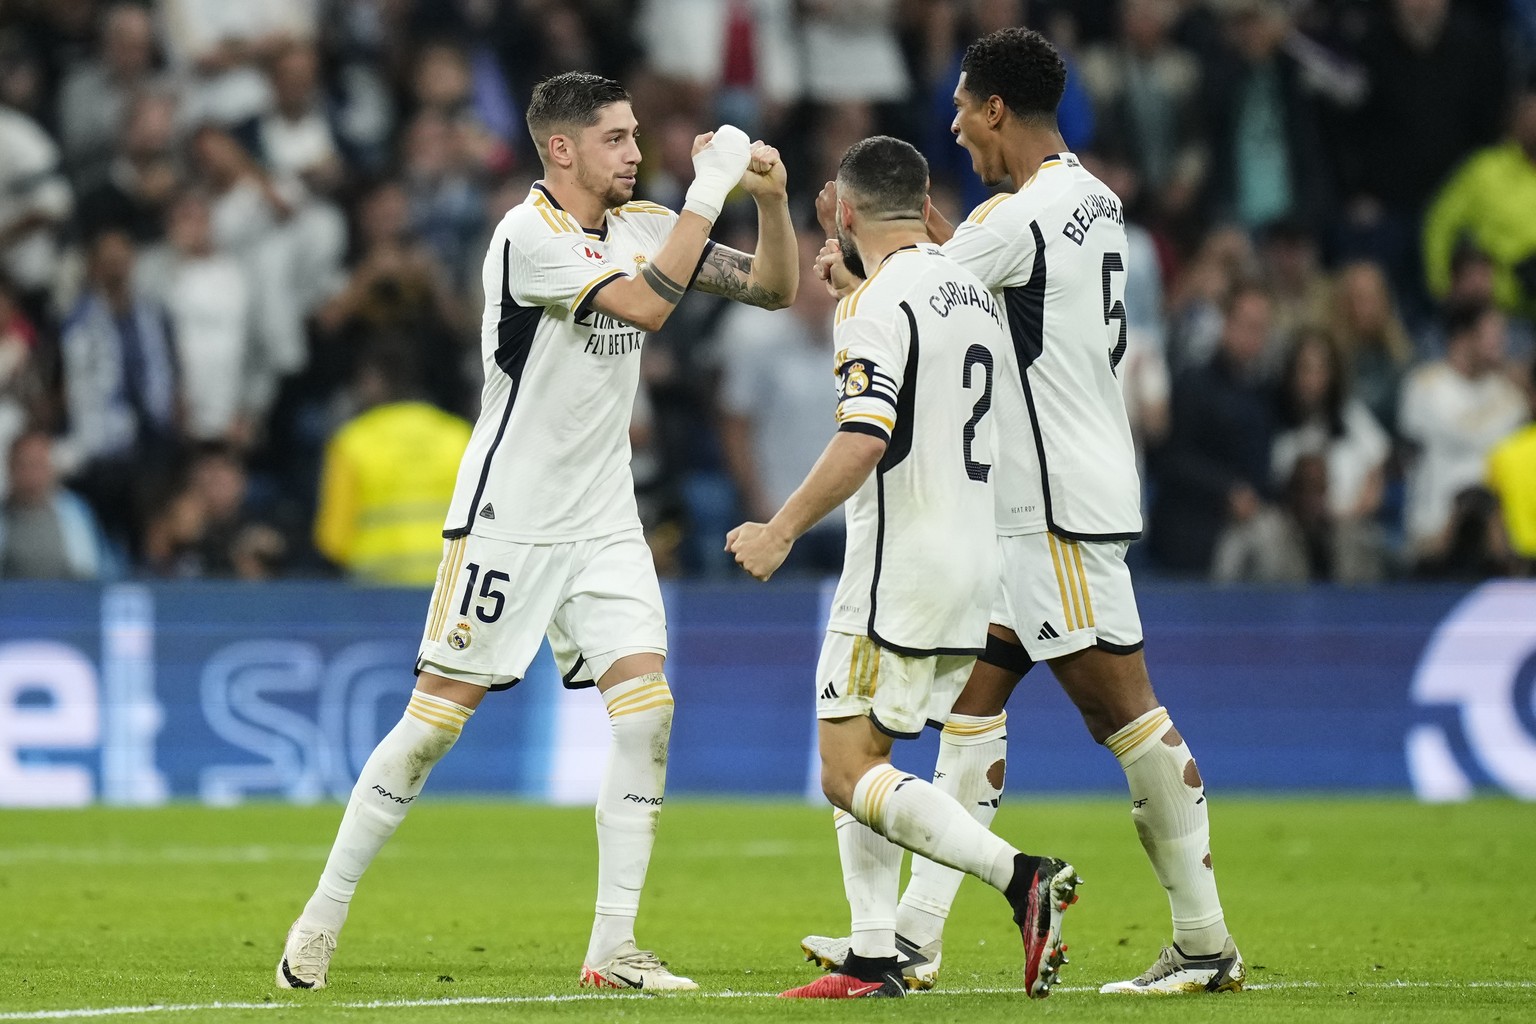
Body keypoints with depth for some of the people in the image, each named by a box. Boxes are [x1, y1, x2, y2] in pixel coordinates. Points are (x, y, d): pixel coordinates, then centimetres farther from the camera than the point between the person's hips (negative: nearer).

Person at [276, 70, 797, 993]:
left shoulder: (642, 226, 6)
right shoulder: (530, 235, -16)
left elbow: (774, 288, 11)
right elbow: (646, 304, -27)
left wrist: (771, 198, -6)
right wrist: (711, 190, -25)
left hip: (603, 525, 6)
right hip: (507, 521, -6)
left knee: (647, 709, -9)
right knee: (437, 718, -3)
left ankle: (613, 948, -6)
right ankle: (323, 918, 10)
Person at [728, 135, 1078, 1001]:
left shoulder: (878, 305, -14)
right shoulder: (977, 295, 13)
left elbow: (864, 441, -25)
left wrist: (781, 531, -17)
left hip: (902, 567, -9)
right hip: (971, 563, 9)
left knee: (851, 775, -9)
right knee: (859, 762, 15)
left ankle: (1024, 879, -21)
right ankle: (875, 958, 9)